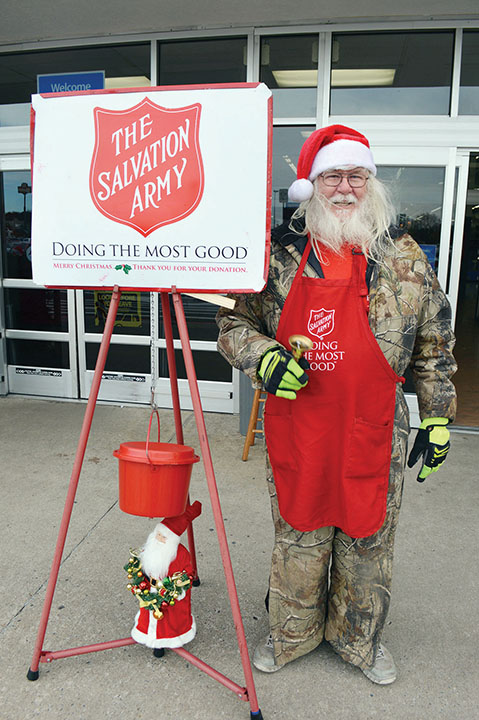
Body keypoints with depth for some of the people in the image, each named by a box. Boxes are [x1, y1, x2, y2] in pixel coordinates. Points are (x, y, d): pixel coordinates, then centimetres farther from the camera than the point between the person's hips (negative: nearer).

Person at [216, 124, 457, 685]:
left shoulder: (403, 256, 1)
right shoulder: (277, 254, -2)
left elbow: (432, 345, 8)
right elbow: (233, 323, 6)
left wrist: (438, 416, 7)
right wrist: (264, 359, -14)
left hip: (374, 433, 1)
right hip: (295, 431, 0)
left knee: (367, 540, 15)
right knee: (297, 538, 15)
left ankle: (359, 639, 42)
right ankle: (292, 635, 41)